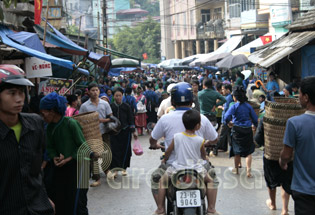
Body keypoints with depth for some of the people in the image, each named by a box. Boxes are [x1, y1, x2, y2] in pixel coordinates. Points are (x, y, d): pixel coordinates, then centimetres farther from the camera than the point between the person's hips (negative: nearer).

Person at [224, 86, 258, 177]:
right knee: (248, 152, 7)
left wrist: (229, 123, -1)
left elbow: (226, 117, -21)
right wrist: (255, 126, 23)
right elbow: (255, 119, 4)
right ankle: (248, 170, -6)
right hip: (248, 130, 2)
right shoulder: (248, 106, 0)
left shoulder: (234, 106, -9)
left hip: (237, 130, -2)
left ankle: (236, 169, 26)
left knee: (237, 152, 12)